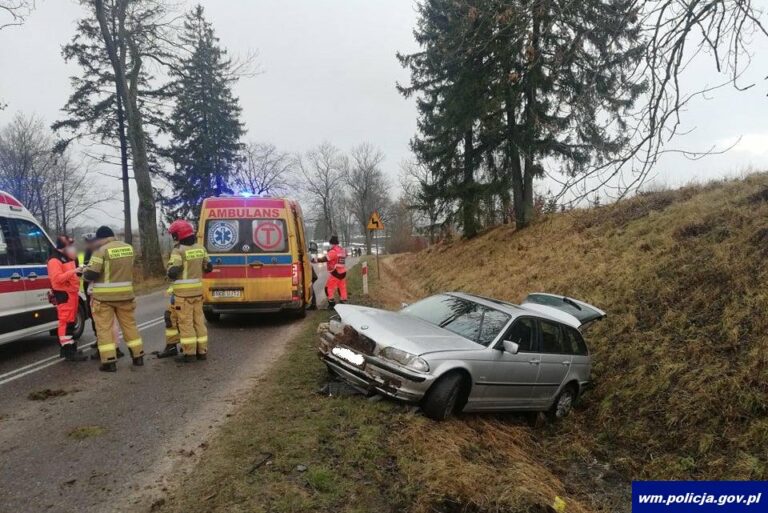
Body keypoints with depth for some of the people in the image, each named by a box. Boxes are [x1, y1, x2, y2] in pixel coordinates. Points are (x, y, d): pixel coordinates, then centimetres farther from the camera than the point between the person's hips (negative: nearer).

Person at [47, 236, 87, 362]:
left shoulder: (68, 257, 18)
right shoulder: (55, 260, -13)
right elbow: (57, 278, -24)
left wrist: (79, 272, 13)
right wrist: (73, 271, -28)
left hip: (72, 293, 10)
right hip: (63, 295, -10)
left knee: (70, 321, 15)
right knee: (65, 322, -11)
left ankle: (67, 347, 24)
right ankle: (69, 351, -12)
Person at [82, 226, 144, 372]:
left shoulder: (102, 250, -13)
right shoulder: (129, 248, 5)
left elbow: (91, 274, -14)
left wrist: (85, 274, 6)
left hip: (104, 296, -5)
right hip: (125, 294, 5)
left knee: (104, 328, 3)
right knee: (129, 324, 15)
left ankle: (109, 362, 2)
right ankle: (138, 357, 20)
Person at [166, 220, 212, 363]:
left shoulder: (178, 251, -16)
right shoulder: (200, 248, 4)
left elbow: (172, 273, -22)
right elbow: (208, 268, 11)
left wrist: (171, 273, 0)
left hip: (184, 292, -6)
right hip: (198, 290, 6)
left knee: (186, 322, 1)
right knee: (199, 320, 13)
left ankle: (190, 353, 5)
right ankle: (202, 351, 18)